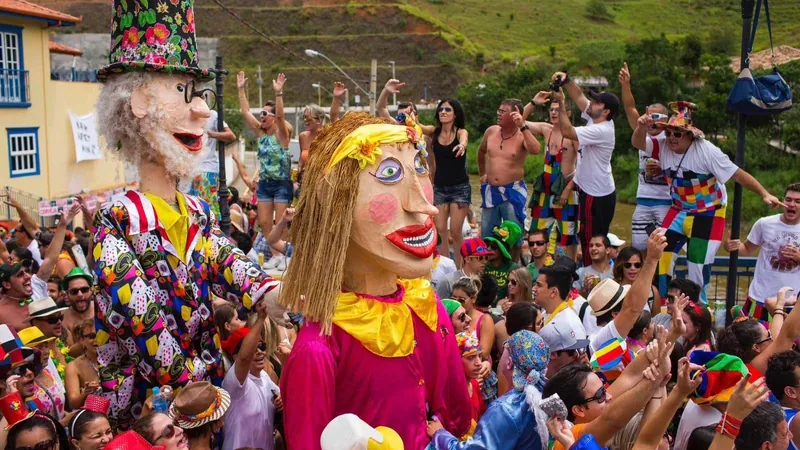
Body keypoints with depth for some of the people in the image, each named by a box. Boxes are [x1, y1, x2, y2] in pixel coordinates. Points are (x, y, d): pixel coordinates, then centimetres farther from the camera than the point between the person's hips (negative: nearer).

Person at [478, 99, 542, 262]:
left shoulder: (522, 136, -11)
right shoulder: (491, 131, 2)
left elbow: (536, 150, -34)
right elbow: (481, 151, 22)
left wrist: (523, 126, -34)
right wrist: (482, 173, 26)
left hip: (513, 191, -5)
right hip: (490, 191, 5)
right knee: (486, 234, 14)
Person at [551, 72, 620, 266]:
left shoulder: (601, 130, -22)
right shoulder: (595, 119, 5)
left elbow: (567, 132, -28)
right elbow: (579, 96, 12)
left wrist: (561, 103, -19)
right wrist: (566, 80, -5)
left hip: (597, 195, -10)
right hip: (590, 190, 10)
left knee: (592, 242, -4)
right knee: (590, 239, 17)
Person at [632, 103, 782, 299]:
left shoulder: (707, 151, -24)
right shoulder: (663, 145, -10)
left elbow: (737, 174, -21)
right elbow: (638, 143, -19)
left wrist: (765, 194, -27)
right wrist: (642, 128, -42)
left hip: (709, 214, -4)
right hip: (679, 211, 5)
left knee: (698, 262, -4)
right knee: (662, 253, -3)